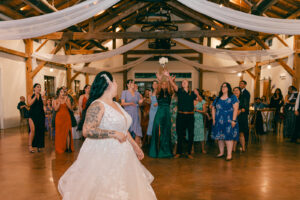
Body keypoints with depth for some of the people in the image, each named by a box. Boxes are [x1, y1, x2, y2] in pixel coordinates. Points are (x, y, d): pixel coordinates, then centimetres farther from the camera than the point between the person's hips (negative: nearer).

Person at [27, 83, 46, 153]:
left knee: (40, 130, 4)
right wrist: (35, 96, -16)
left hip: (41, 115, 3)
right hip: (33, 115, -2)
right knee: (33, 130, -12)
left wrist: (42, 97, -18)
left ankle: (39, 145, 14)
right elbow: (30, 104, -13)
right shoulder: (30, 96, 3)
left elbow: (44, 104, -5)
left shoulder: (42, 95, 7)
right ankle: (30, 146, -5)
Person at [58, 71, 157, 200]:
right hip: (103, 157, -8)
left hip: (120, 156, 8)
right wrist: (114, 134, -22)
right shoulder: (97, 105, -14)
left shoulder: (116, 105, 14)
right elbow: (87, 131, -25)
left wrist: (135, 146, 18)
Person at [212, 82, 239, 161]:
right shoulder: (218, 98, 12)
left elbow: (235, 109, -8)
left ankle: (229, 154, 0)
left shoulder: (232, 97, -1)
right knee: (219, 136, 8)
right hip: (218, 121, 5)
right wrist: (214, 119, 5)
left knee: (228, 136, -6)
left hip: (228, 121, -5)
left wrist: (233, 120, -15)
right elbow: (213, 109, 14)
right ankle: (221, 152, 22)